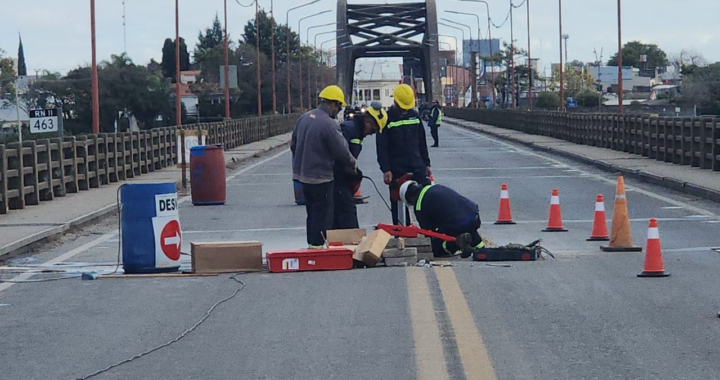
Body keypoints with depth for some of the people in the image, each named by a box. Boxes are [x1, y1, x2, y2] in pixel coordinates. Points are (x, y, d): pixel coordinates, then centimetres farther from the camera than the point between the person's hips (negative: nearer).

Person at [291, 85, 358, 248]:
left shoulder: (304, 118, 6)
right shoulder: (328, 124, -20)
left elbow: (293, 144, 16)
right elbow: (342, 151, -16)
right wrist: (353, 165, 2)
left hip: (303, 174, 8)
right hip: (320, 177, -8)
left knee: (312, 213, 18)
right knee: (322, 215, -1)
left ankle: (312, 245, 25)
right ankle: (318, 245, 1)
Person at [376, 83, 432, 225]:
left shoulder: (414, 115, 8)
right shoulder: (387, 119, -6)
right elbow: (382, 147, -9)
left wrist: (427, 164, 13)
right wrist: (385, 170, -16)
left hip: (418, 167, 4)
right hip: (397, 170, -4)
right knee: (399, 205, 2)